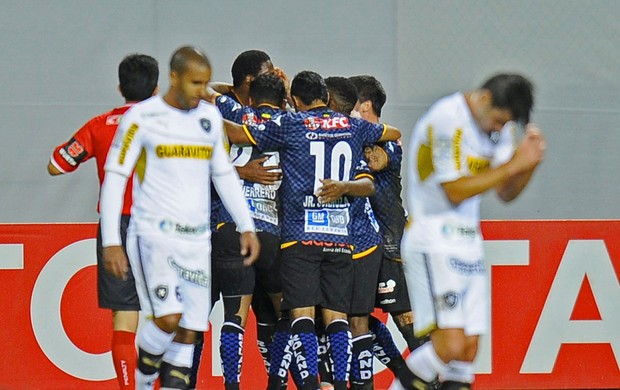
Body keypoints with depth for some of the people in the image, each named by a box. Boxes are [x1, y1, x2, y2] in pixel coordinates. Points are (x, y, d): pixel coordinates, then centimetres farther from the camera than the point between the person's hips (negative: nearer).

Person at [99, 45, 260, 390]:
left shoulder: (210, 116, 10)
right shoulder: (142, 117, -6)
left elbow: (225, 175, 20)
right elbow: (114, 179, -6)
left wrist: (247, 227, 12)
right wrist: (111, 242, -12)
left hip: (197, 240, 6)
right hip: (153, 233, -6)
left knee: (190, 332, 0)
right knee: (168, 319, -20)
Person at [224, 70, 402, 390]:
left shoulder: (290, 124, -1)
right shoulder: (353, 126, 12)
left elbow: (236, 134, 0)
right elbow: (394, 133, 30)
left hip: (301, 233, -3)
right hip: (340, 235, 4)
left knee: (302, 313, -6)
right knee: (336, 316, 5)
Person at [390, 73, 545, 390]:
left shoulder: (499, 124, 9)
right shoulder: (448, 119, -16)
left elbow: (506, 193, 11)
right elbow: (455, 191, -18)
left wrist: (529, 164, -8)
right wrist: (512, 165, -18)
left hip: (469, 242, 8)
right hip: (433, 241, -8)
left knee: (469, 349, 3)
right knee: (451, 346, -19)